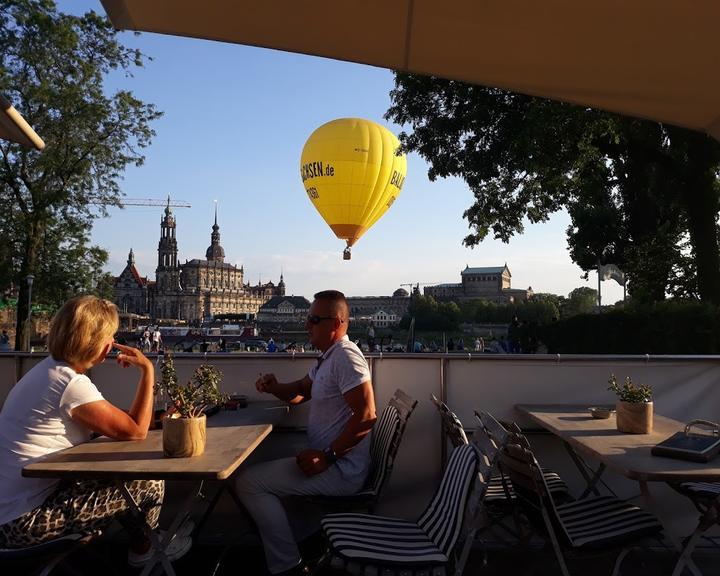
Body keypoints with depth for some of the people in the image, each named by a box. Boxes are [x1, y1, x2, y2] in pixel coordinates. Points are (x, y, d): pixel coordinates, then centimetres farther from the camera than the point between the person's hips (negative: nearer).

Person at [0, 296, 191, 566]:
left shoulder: (49, 369, 5)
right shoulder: (71, 384, -25)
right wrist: (148, 371, -15)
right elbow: (136, 431, -20)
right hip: (23, 522, -10)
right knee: (150, 484, -6)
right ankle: (144, 548, 23)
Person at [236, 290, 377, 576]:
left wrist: (328, 456, -24)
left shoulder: (345, 356, -20)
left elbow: (366, 415, -27)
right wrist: (275, 388, 2)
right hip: (327, 459, 11)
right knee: (256, 470, 24)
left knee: (249, 482, -13)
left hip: (341, 469, -11)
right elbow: (300, 391, 23)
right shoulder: (329, 356, 13)